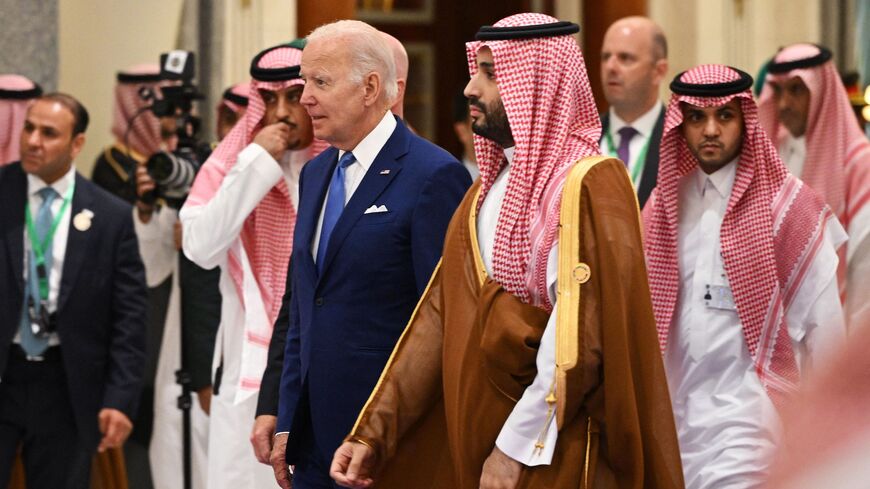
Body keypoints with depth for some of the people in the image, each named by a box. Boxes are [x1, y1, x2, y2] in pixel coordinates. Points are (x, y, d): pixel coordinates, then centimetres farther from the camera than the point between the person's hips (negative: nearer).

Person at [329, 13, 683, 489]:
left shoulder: (589, 185, -14)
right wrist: (373, 432, 2)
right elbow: (439, 316, 8)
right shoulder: (489, 187, 12)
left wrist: (518, 448, -21)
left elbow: (582, 336, -21)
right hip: (475, 441, 7)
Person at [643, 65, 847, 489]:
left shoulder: (787, 206, -7)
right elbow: (646, 307, 13)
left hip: (747, 411, -5)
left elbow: (823, 327, -5)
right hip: (674, 412, 5)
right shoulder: (665, 203, 8)